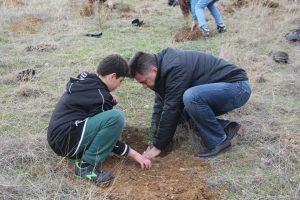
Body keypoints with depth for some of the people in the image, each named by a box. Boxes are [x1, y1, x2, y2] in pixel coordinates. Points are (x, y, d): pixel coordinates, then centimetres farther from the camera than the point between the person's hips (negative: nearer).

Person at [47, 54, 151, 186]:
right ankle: (86, 166, -13)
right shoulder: (100, 95, -15)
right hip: (65, 141, -10)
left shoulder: (85, 81, 10)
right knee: (116, 117, -24)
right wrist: (133, 154, -2)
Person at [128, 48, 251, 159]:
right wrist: (154, 141, -1)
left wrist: (158, 146, -16)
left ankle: (218, 141, -14)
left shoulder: (175, 69, -26)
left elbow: (170, 109, -25)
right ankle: (226, 127, 7)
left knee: (190, 97, -33)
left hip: (238, 87, -10)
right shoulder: (163, 64, 3)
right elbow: (159, 104, 5)